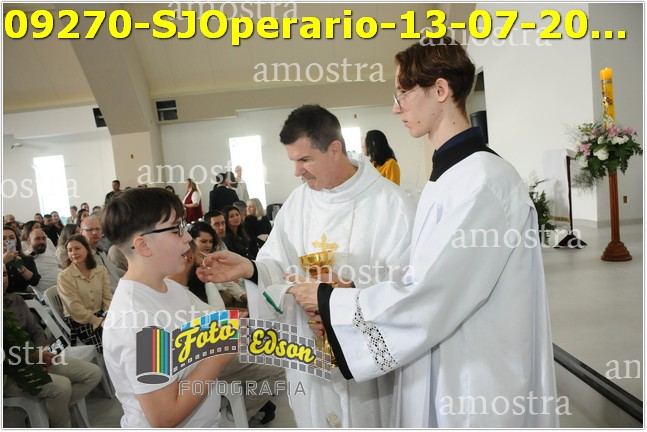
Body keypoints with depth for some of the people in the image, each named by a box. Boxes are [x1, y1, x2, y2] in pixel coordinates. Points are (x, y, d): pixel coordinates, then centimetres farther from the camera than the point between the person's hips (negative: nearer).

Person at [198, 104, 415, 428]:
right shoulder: (297, 202, 4)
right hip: (310, 352, 5)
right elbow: (280, 265, 2)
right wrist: (250, 269, -19)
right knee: (316, 419, 20)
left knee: (369, 420, 12)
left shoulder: (389, 202, -14)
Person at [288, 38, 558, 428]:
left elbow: (428, 295, -24)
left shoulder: (483, 179, -23)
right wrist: (338, 309, 2)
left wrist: (330, 301, -12)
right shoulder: (450, 176, 6)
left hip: (480, 387, -8)